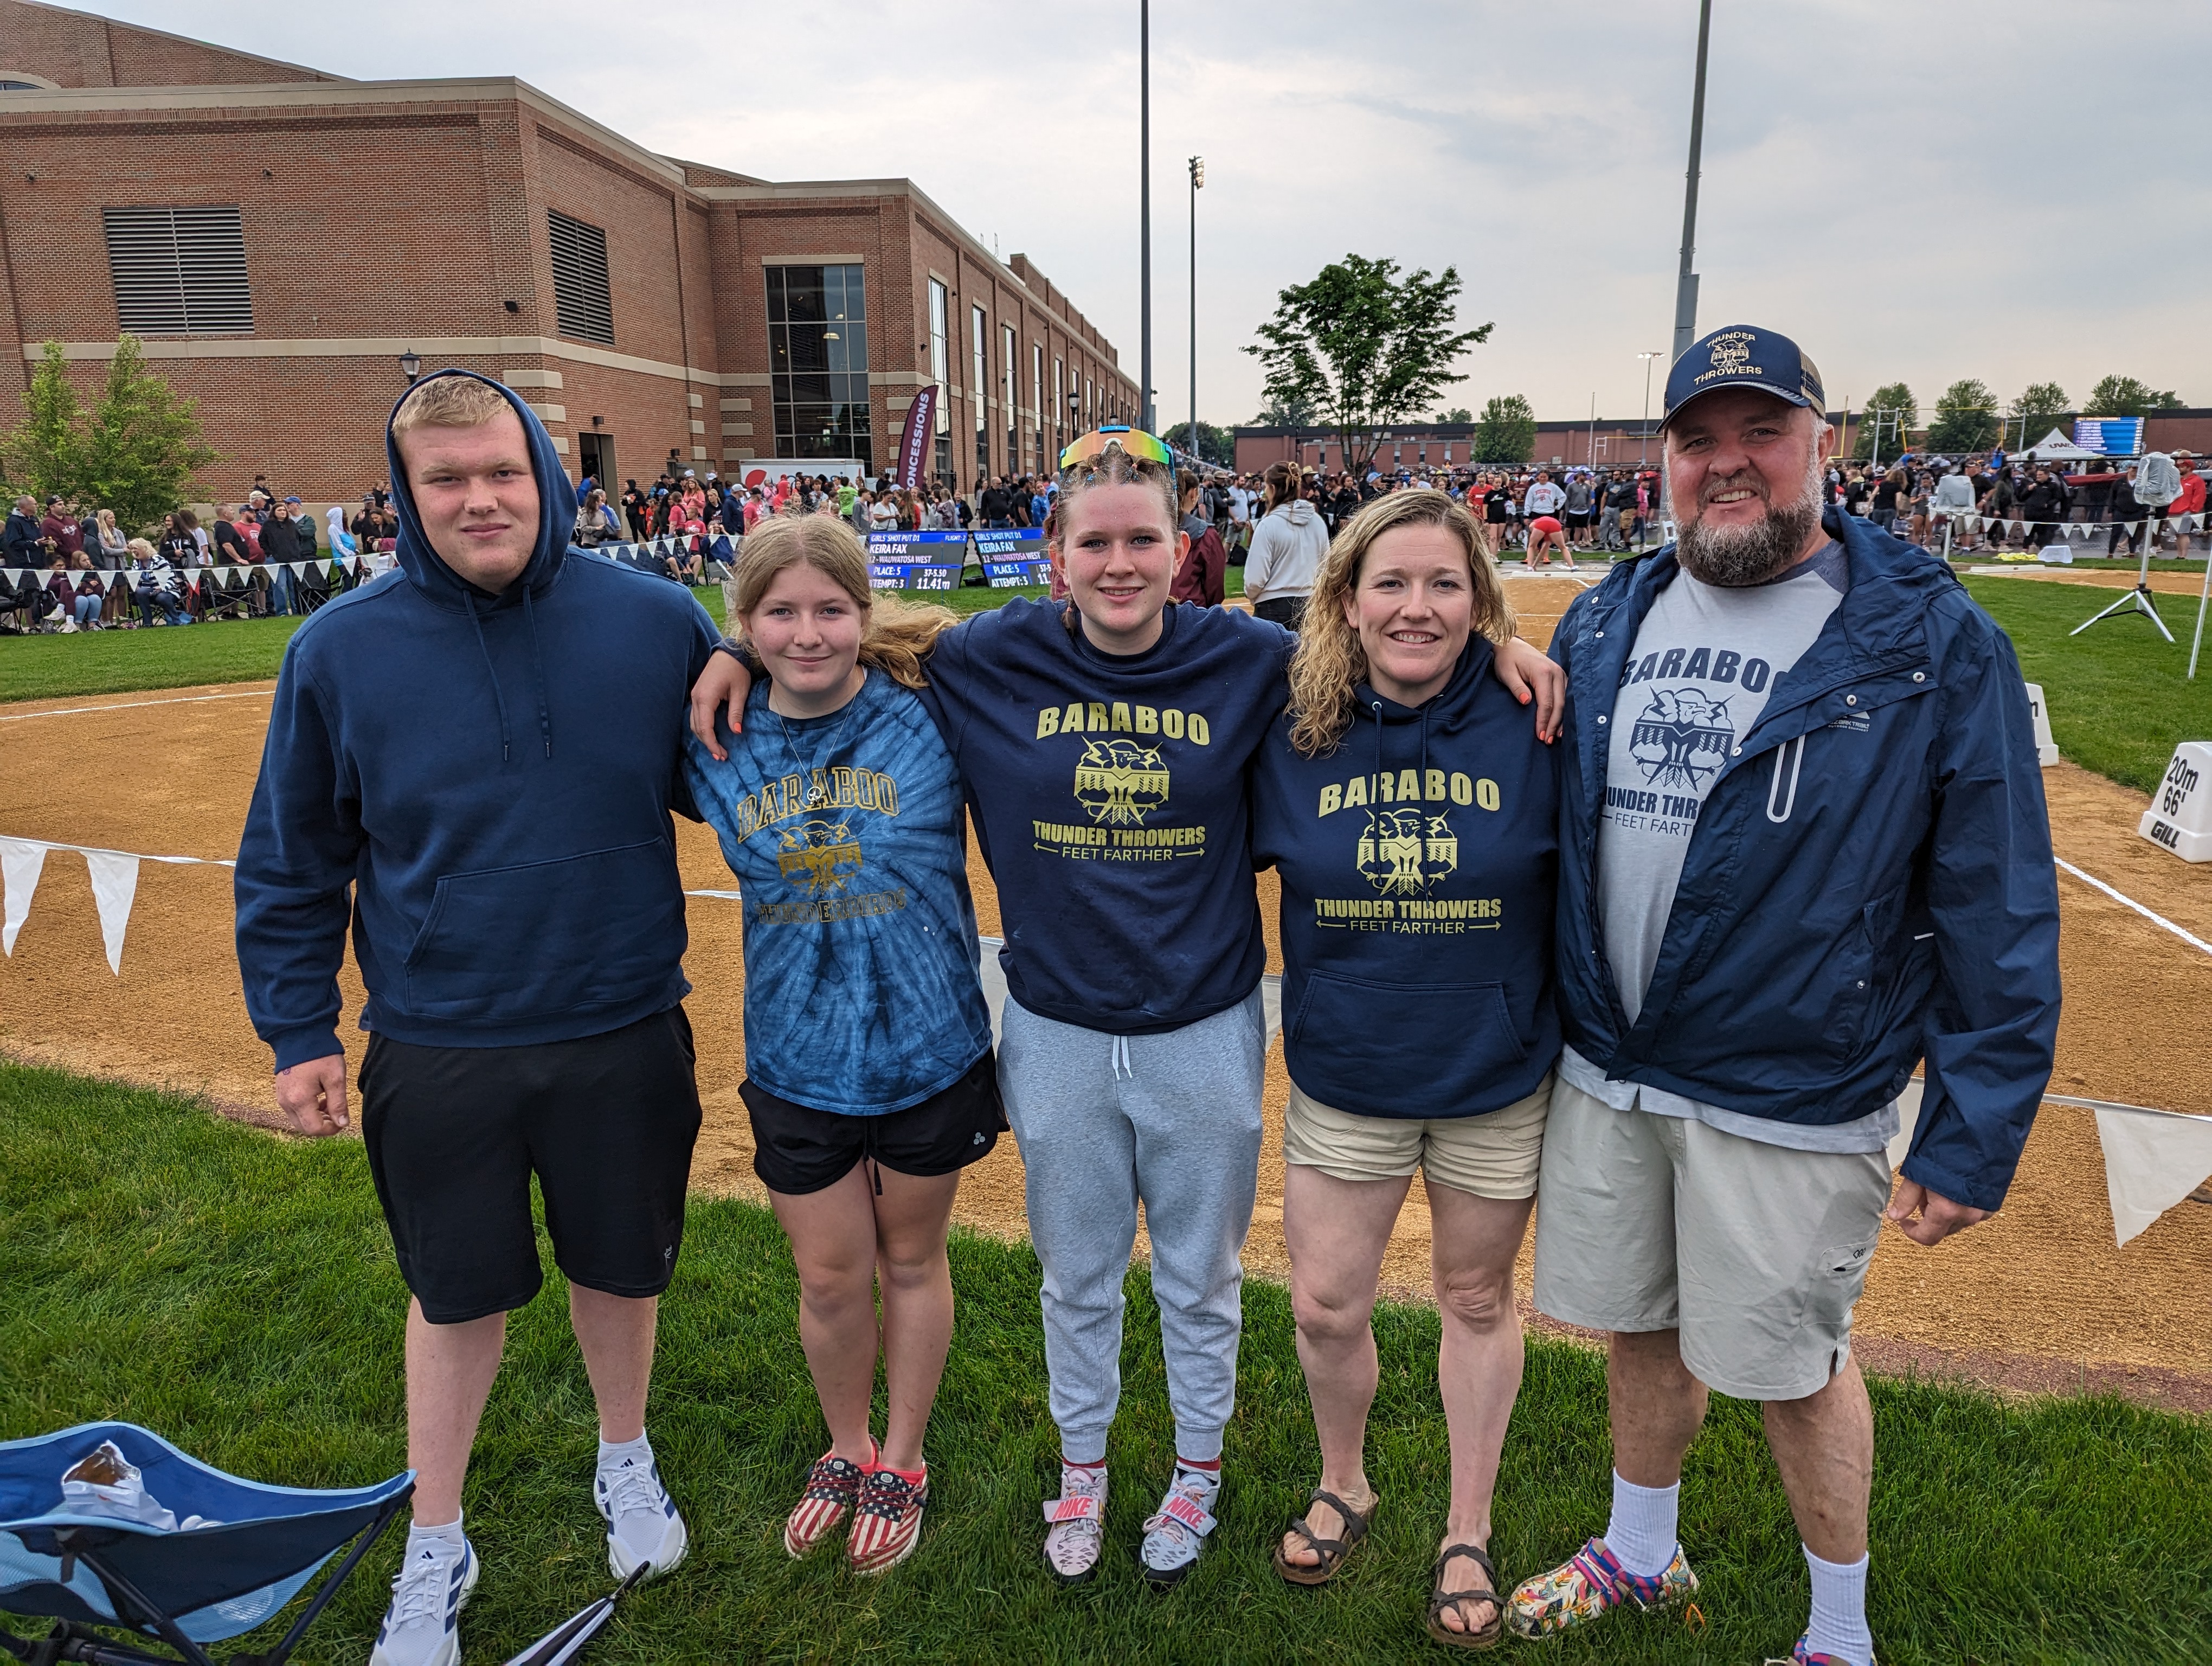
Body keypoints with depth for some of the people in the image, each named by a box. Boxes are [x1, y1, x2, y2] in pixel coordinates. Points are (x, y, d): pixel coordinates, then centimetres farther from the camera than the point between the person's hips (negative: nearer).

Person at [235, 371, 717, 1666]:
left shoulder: (655, 620, -7)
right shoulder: (341, 649, -6)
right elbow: (291, 864, 4)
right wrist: (300, 1030, 3)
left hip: (625, 1036, 0)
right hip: (437, 1051, 0)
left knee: (620, 1269, 18)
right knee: (456, 1296, 16)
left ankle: (626, 1462, 47)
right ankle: (436, 1552, 40)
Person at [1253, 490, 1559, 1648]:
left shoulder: (1530, 726, -15)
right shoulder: (1295, 737, -9)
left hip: (1498, 1080, -1)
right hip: (1343, 1079, 1)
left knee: (1478, 1302, 18)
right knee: (1325, 1307, 11)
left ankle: (1468, 1534, 41)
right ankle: (1342, 1485, 43)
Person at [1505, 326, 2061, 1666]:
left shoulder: (1936, 646, -11)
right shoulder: (1605, 620, 4)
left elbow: (2002, 917, -10)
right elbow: (1548, 827, 13)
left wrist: (1975, 1137, -11)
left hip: (1789, 1101, -4)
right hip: (1603, 1074, 5)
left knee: (1795, 1367, 12)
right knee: (1641, 1326, 20)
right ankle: (1642, 1556, 46)